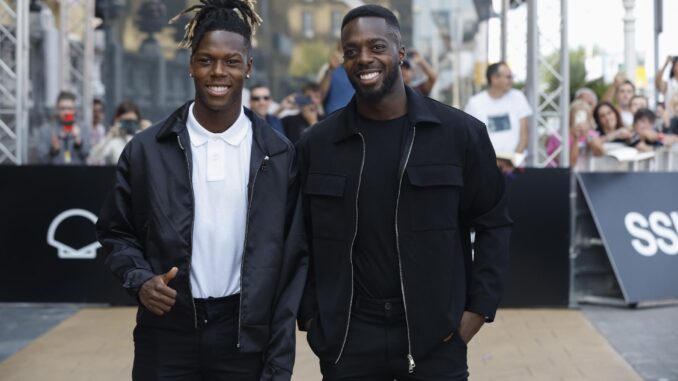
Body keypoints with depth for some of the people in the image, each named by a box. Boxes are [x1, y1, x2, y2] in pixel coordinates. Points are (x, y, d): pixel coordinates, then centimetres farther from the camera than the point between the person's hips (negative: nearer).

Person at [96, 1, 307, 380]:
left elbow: (292, 260, 1)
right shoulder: (147, 149, 0)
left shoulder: (278, 154, 0)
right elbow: (117, 231, 10)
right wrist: (139, 279, -11)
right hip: (166, 334, 0)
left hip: (244, 335, 0)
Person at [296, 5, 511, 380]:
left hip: (435, 336, -1)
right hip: (346, 338, 1)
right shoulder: (316, 145, 3)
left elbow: (492, 224, 4)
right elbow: (302, 239, 10)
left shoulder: (461, 133, -2)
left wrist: (479, 307, -3)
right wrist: (310, 317, 2)